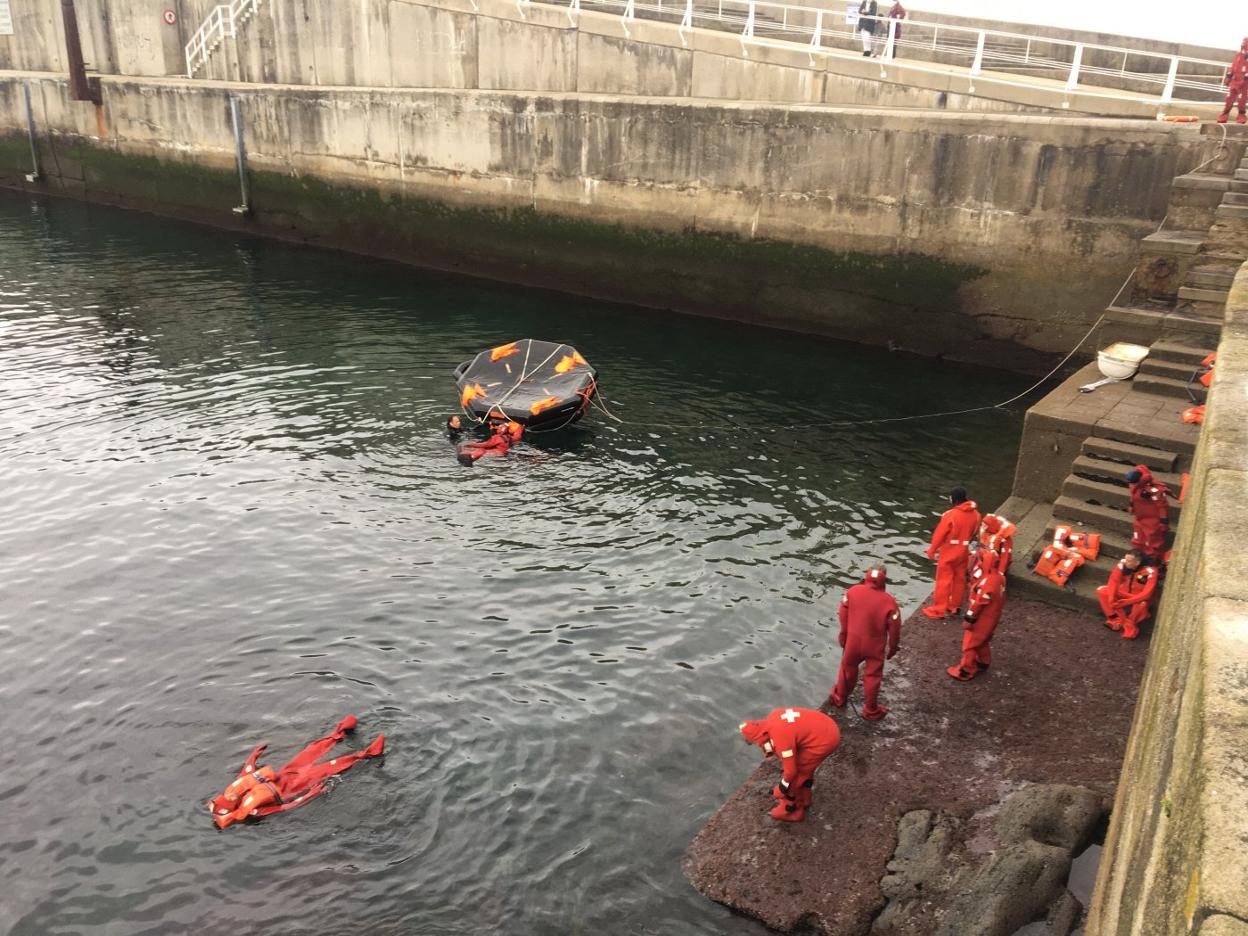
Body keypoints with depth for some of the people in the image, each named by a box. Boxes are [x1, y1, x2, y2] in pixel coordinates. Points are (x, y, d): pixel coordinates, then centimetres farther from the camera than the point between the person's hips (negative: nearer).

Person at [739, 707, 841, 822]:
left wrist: (782, 789, 4)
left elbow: (791, 769, -14)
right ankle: (803, 801, 41)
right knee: (804, 766, 24)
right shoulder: (772, 718, 0)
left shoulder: (781, 737, -24)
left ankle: (791, 810, 20)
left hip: (823, 740, -9)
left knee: (798, 771, 5)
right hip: (828, 727, 9)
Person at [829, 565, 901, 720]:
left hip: (853, 641, 2)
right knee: (873, 676, 14)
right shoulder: (889, 601, -21)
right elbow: (894, 628, -13)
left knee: (848, 668, 24)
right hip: (876, 645, -2)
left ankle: (840, 698, 42)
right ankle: (871, 710, 27)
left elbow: (843, 616, -1)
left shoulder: (852, 592, -13)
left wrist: (843, 635, 14)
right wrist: (893, 647, 4)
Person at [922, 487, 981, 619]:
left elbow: (939, 534, -16)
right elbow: (973, 532, 8)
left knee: (943, 581, 2)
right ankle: (955, 606, 30)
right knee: (959, 579, 18)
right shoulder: (975, 514, -3)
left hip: (948, 552, -6)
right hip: (963, 552, 6)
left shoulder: (951, 515, -23)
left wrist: (931, 550, -4)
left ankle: (938, 610, 7)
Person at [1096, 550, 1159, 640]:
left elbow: (1146, 594, -32)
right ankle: (1117, 620, -16)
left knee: (1142, 605, -38)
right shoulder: (1123, 563, -19)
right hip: (1122, 593, 4)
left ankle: (1129, 626, -12)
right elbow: (1113, 580, -16)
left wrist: (1126, 602, -38)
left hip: (1138, 599, -4)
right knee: (1101, 591, -18)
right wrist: (1111, 597, -33)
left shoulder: (1150, 571, -28)